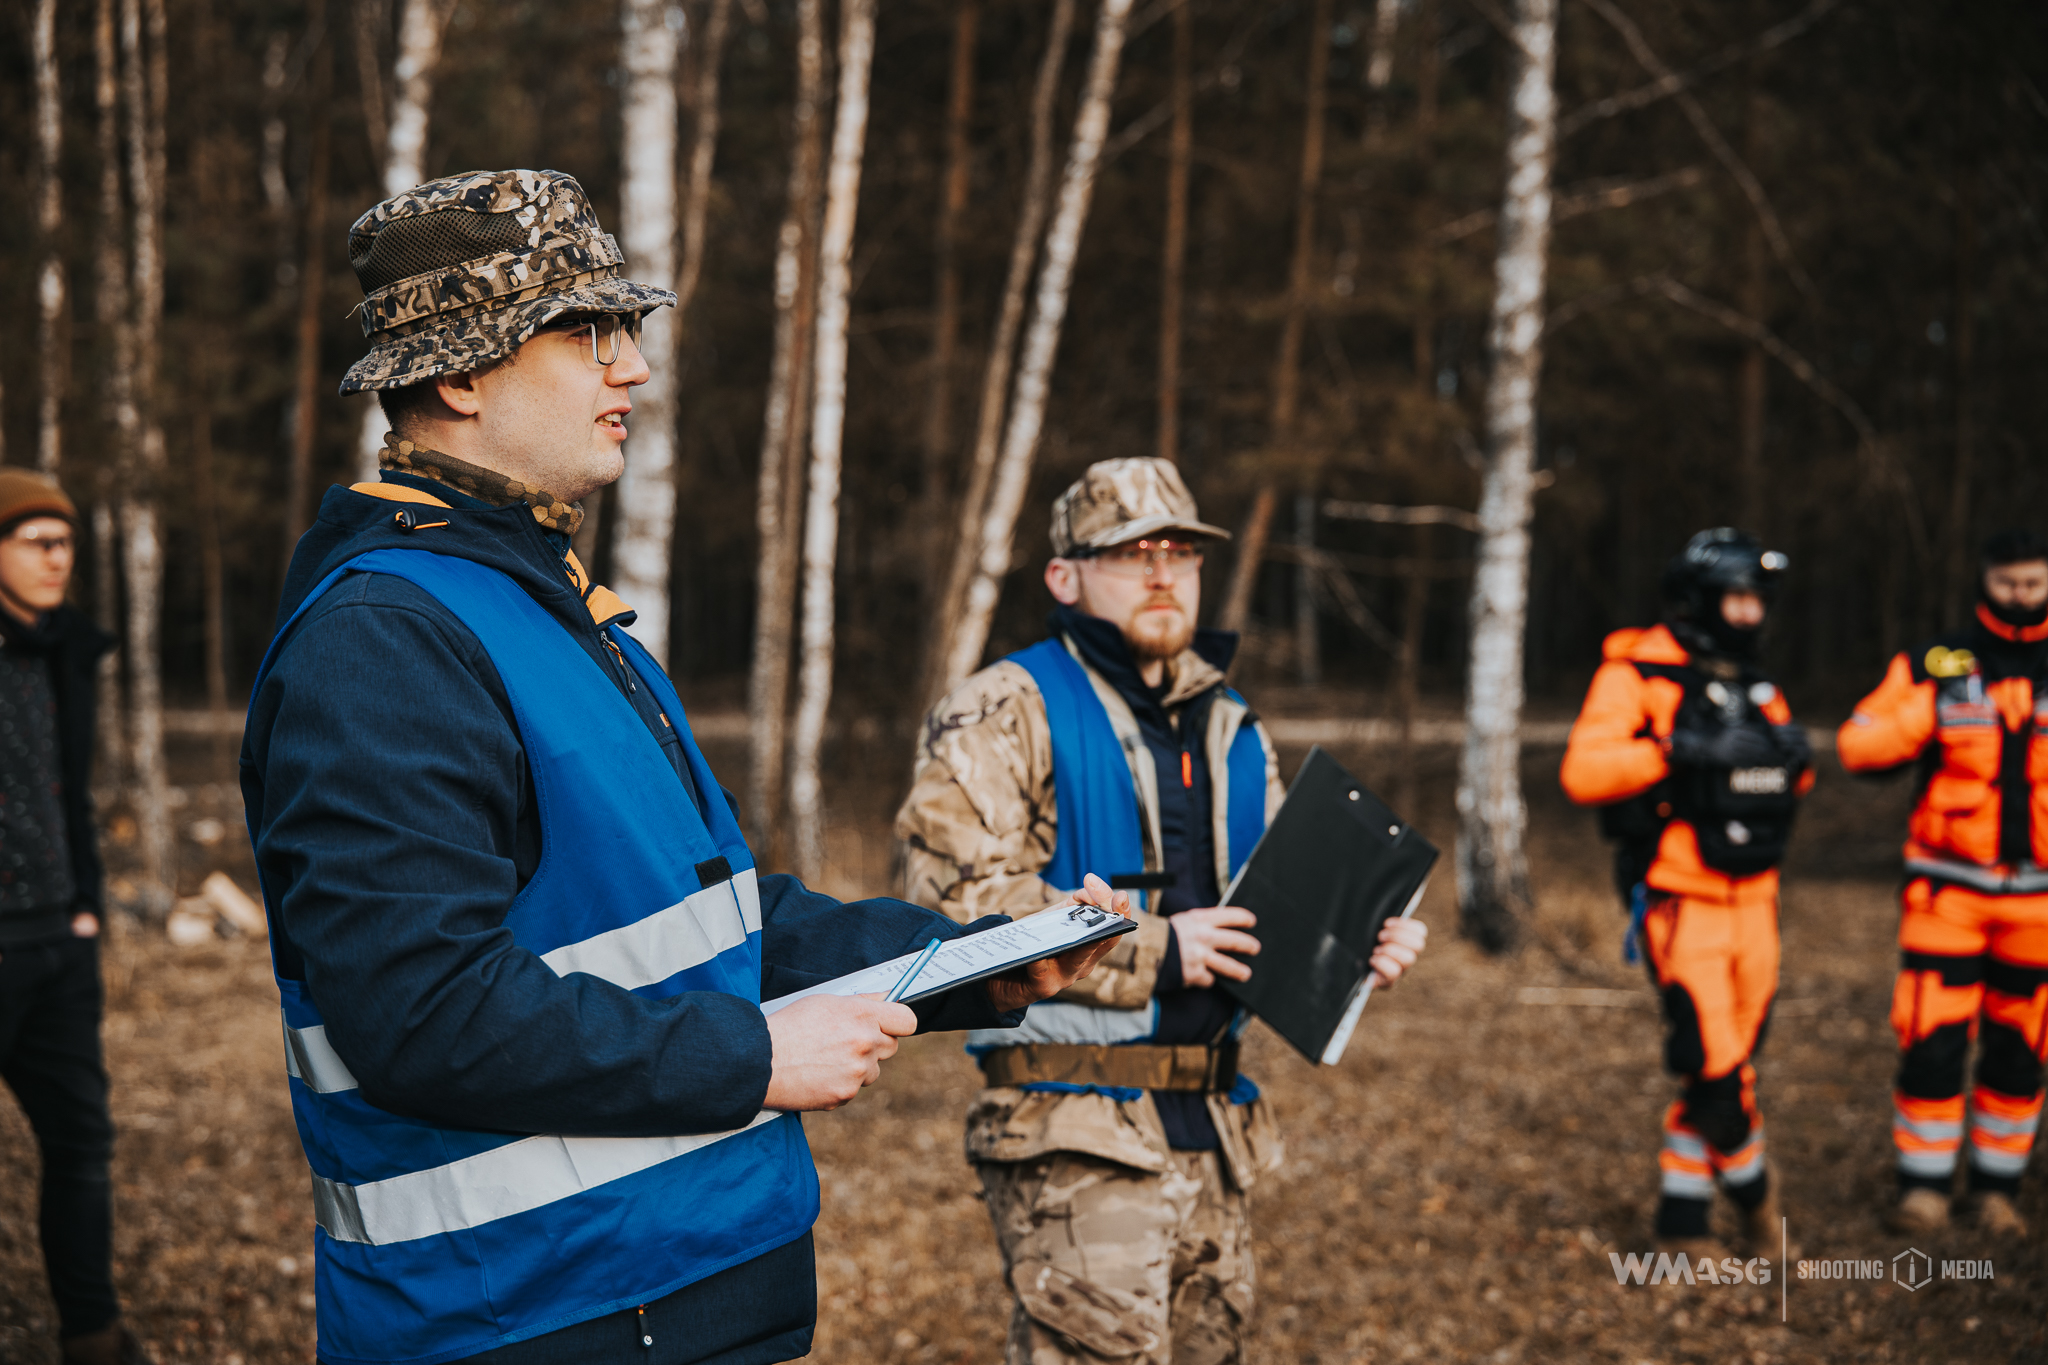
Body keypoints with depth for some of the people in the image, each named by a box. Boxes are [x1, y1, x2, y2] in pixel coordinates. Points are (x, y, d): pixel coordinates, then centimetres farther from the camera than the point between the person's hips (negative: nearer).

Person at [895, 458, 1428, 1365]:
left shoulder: (1231, 729, 18)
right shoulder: (1005, 715, -6)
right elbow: (956, 893, -18)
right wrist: (1153, 951, -17)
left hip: (1214, 1125, 8)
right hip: (1076, 1132, -7)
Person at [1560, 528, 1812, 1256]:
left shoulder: (1754, 685, 15)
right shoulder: (1637, 675, -7)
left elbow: (1789, 780, 22)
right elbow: (1582, 772, -17)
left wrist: (1793, 756, 0)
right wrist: (1672, 750, -27)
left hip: (1752, 896, 7)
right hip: (1681, 900, -7)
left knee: (1731, 1059, 9)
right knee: (1712, 1060, -11)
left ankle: (1682, 1219, 20)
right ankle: (1750, 1181, 16)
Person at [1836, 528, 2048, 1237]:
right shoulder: (1934, 666, 0)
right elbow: (1858, 746, -6)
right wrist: (1930, 711, -19)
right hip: (1948, 888, -2)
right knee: (1931, 1042, -6)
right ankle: (1925, 1189, 5)